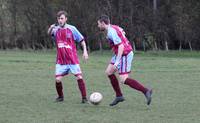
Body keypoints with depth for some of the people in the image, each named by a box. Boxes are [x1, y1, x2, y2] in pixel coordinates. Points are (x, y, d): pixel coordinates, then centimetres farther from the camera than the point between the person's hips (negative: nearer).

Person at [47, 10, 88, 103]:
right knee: (58, 79, -6)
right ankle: (60, 96, 17)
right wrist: (51, 28, -38)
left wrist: (85, 51, -4)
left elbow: (81, 40, 4)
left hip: (72, 59, -2)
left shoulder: (72, 29, -2)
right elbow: (49, 33, -16)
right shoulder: (56, 29, 3)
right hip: (60, 60, 2)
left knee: (79, 77, -10)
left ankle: (84, 98, -2)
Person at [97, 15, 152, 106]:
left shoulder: (111, 32, -21)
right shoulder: (113, 28, 9)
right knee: (108, 72, 12)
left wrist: (117, 62, -32)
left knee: (123, 80, -12)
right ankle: (119, 96, 15)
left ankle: (146, 91, -14)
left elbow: (121, 46, -28)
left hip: (125, 55, -10)